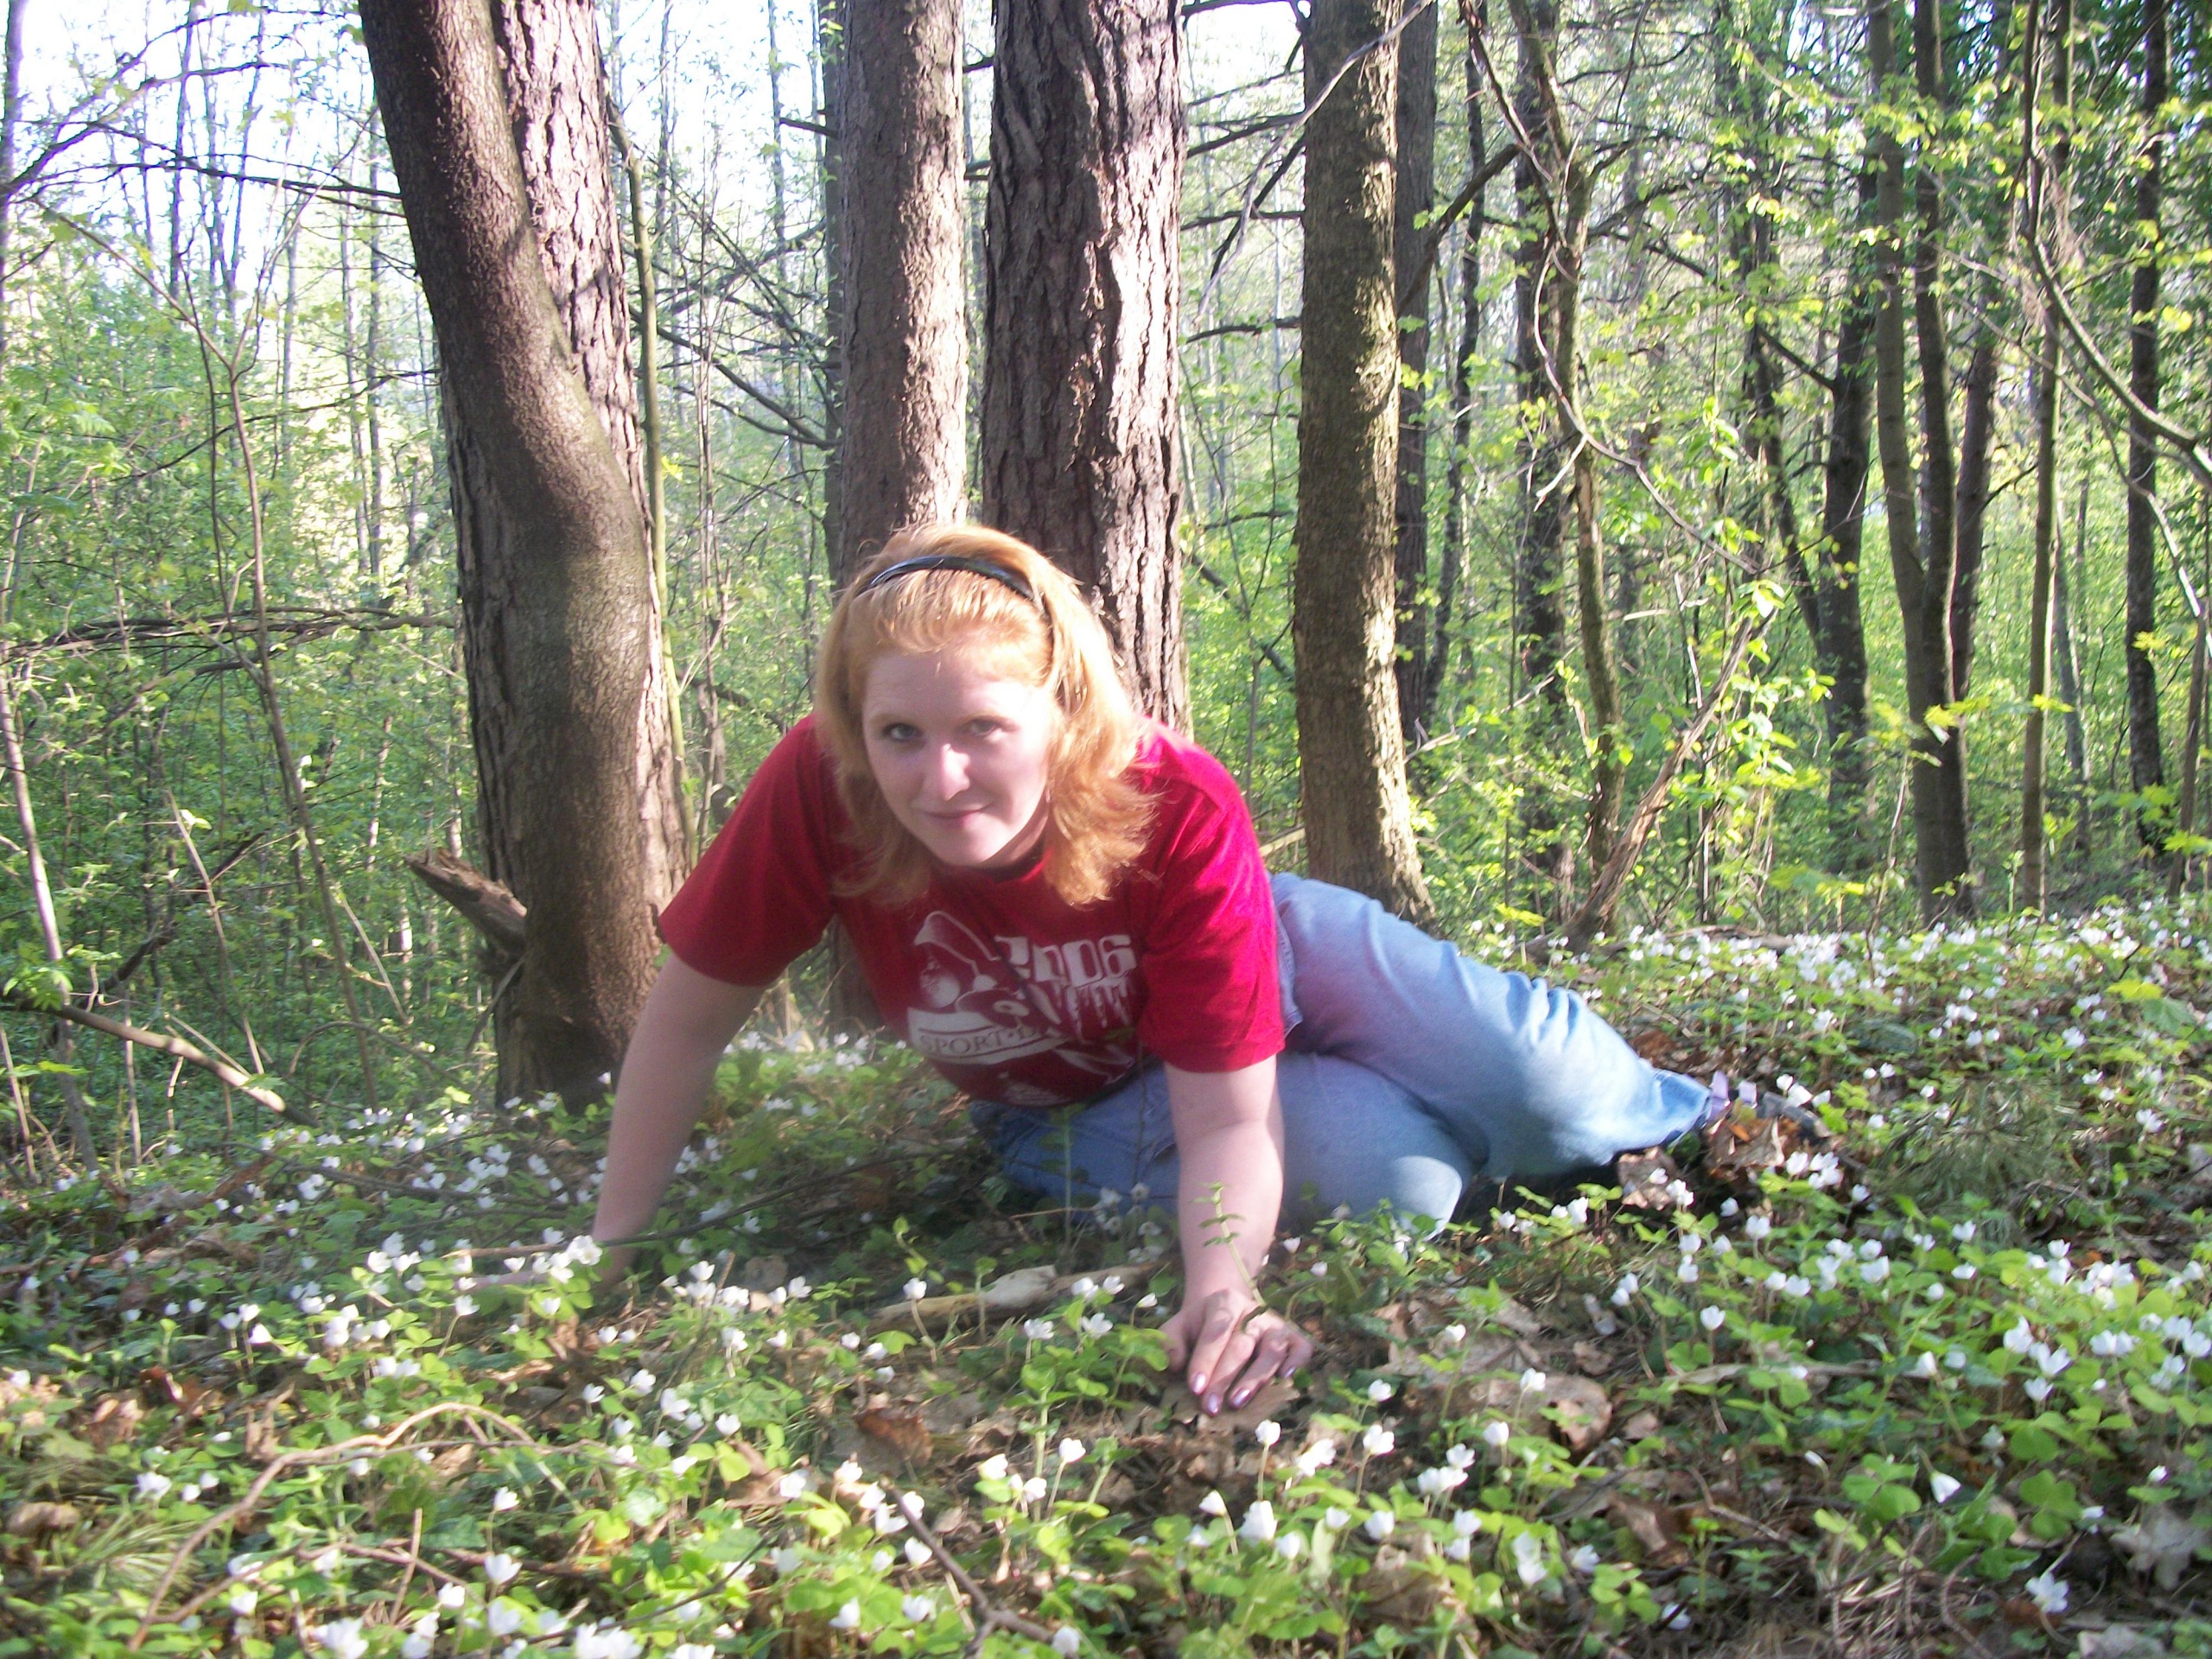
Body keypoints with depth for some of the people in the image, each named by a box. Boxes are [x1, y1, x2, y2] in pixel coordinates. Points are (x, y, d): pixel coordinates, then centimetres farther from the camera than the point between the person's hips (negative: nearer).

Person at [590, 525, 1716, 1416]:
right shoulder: (818, 788, -35)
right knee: (1397, 1184, -23)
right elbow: (689, 1016, -20)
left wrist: (1224, 1293, -50)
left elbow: (1227, 1113, -32)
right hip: (1080, 1105, 0)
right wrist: (612, 1249, -15)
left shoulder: (1180, 812, -36)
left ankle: (1692, 1124, 23)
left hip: (1263, 957, 0)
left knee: (1540, 1089, -16)